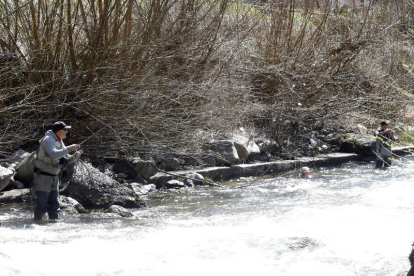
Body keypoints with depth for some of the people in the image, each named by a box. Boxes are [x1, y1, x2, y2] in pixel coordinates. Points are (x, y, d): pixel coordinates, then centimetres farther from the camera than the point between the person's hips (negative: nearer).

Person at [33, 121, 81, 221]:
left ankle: (54, 221, 14)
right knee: (42, 203, -5)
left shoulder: (59, 142, 10)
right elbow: (54, 155, -35)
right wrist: (69, 148, -29)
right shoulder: (48, 140, -18)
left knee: (55, 203, 9)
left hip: (54, 176, 9)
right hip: (43, 176, -9)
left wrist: (74, 157, -7)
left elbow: (66, 159, 14)